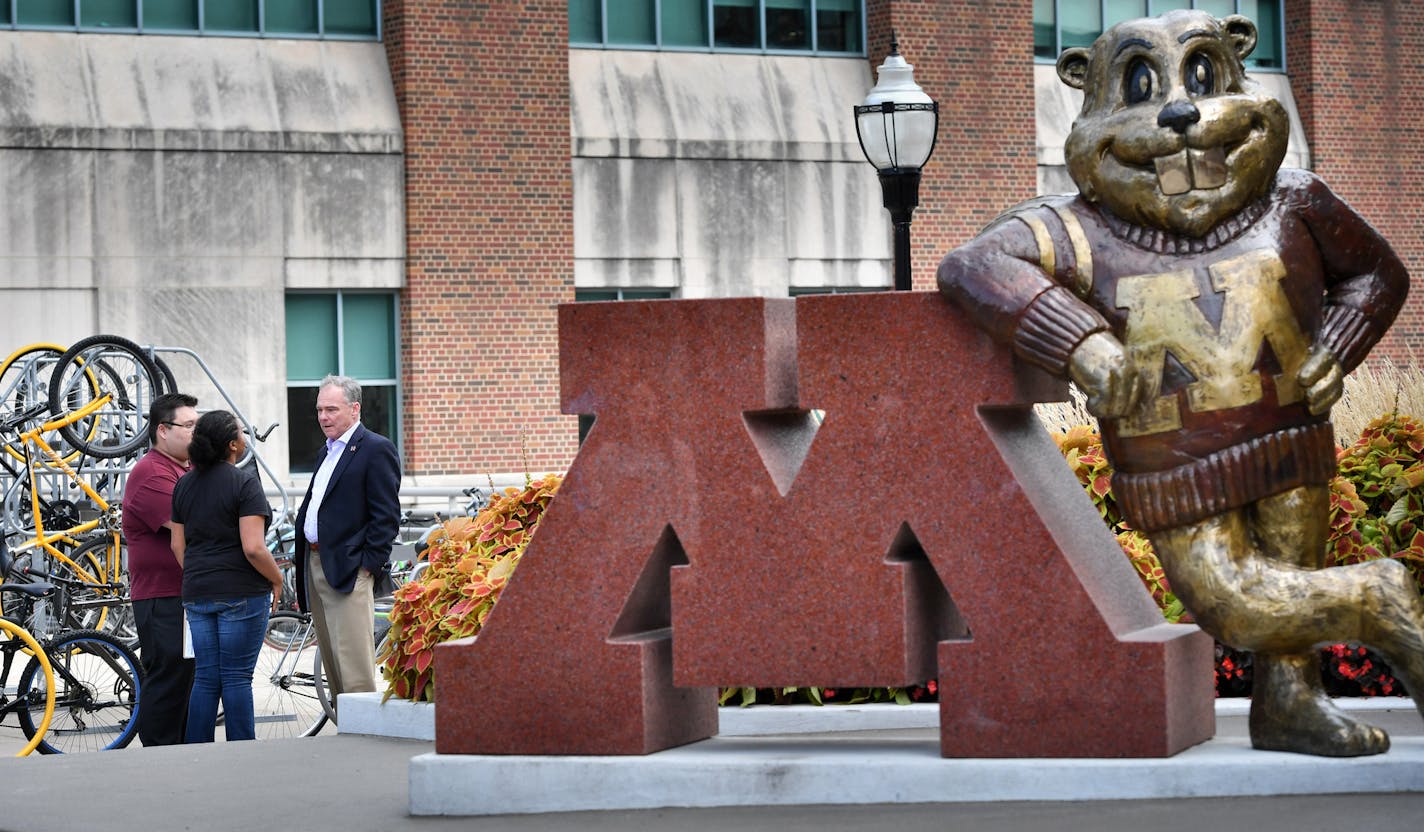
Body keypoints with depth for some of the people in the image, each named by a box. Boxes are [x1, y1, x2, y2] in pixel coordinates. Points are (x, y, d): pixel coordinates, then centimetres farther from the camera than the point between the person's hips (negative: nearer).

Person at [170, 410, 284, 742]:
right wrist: (276, 579, -3)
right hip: (241, 593, -6)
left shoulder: (184, 484, 10)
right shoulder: (244, 484, -12)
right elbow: (253, 548, -18)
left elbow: (178, 545, 13)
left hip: (197, 594, 6)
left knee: (206, 677, 9)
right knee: (237, 677, -2)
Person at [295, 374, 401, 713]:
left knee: (354, 669, -12)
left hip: (349, 570, -9)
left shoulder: (376, 450, -7)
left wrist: (369, 565, -16)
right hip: (315, 566, 9)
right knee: (331, 667, 11)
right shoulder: (327, 452, 20)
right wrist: (303, 570, 16)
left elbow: (386, 516, -12)